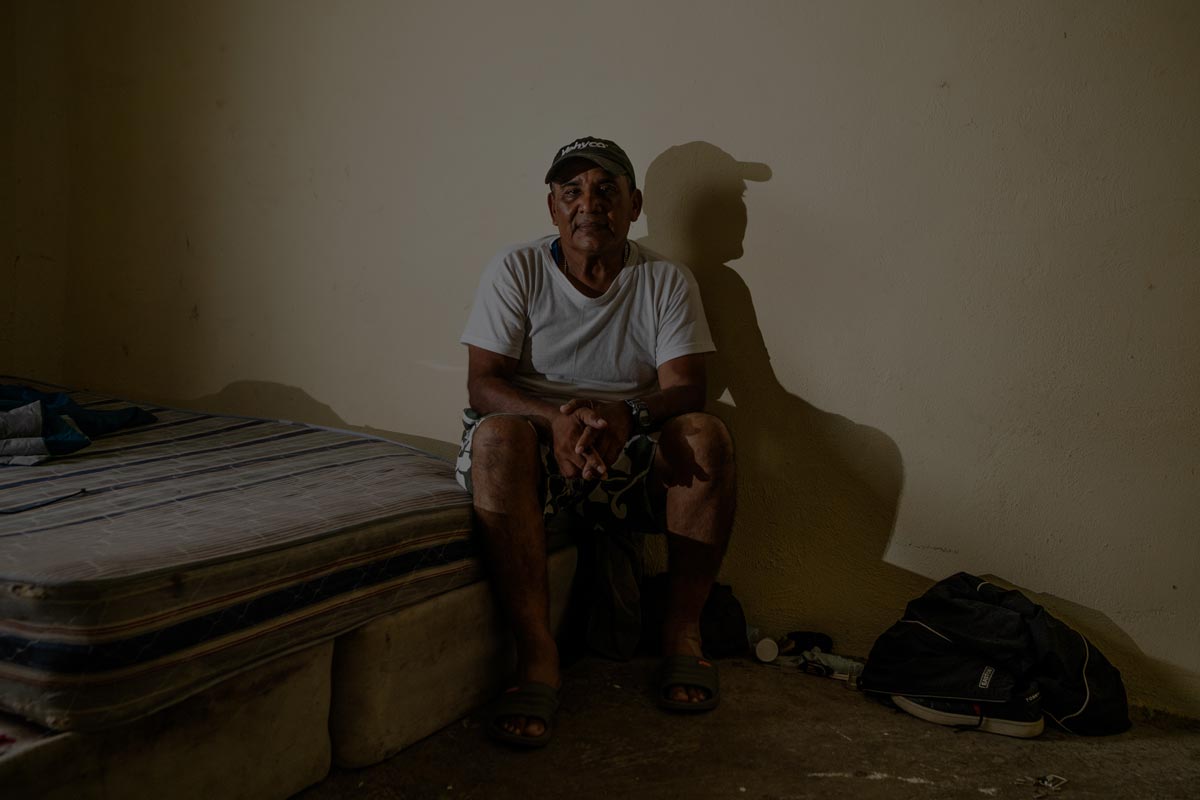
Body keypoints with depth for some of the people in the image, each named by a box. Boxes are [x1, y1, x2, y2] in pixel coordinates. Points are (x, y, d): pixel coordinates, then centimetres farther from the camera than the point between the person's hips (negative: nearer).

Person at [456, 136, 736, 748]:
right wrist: (556, 418, -30)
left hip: (633, 455, 1)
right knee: (497, 435, -34)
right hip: (539, 454, -1)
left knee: (706, 434, -27)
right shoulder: (514, 271, 0)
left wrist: (624, 415, -32)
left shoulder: (667, 281, 4)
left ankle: (682, 632, -16)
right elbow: (483, 383, -8)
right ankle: (536, 654, -34)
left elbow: (684, 388, -8)